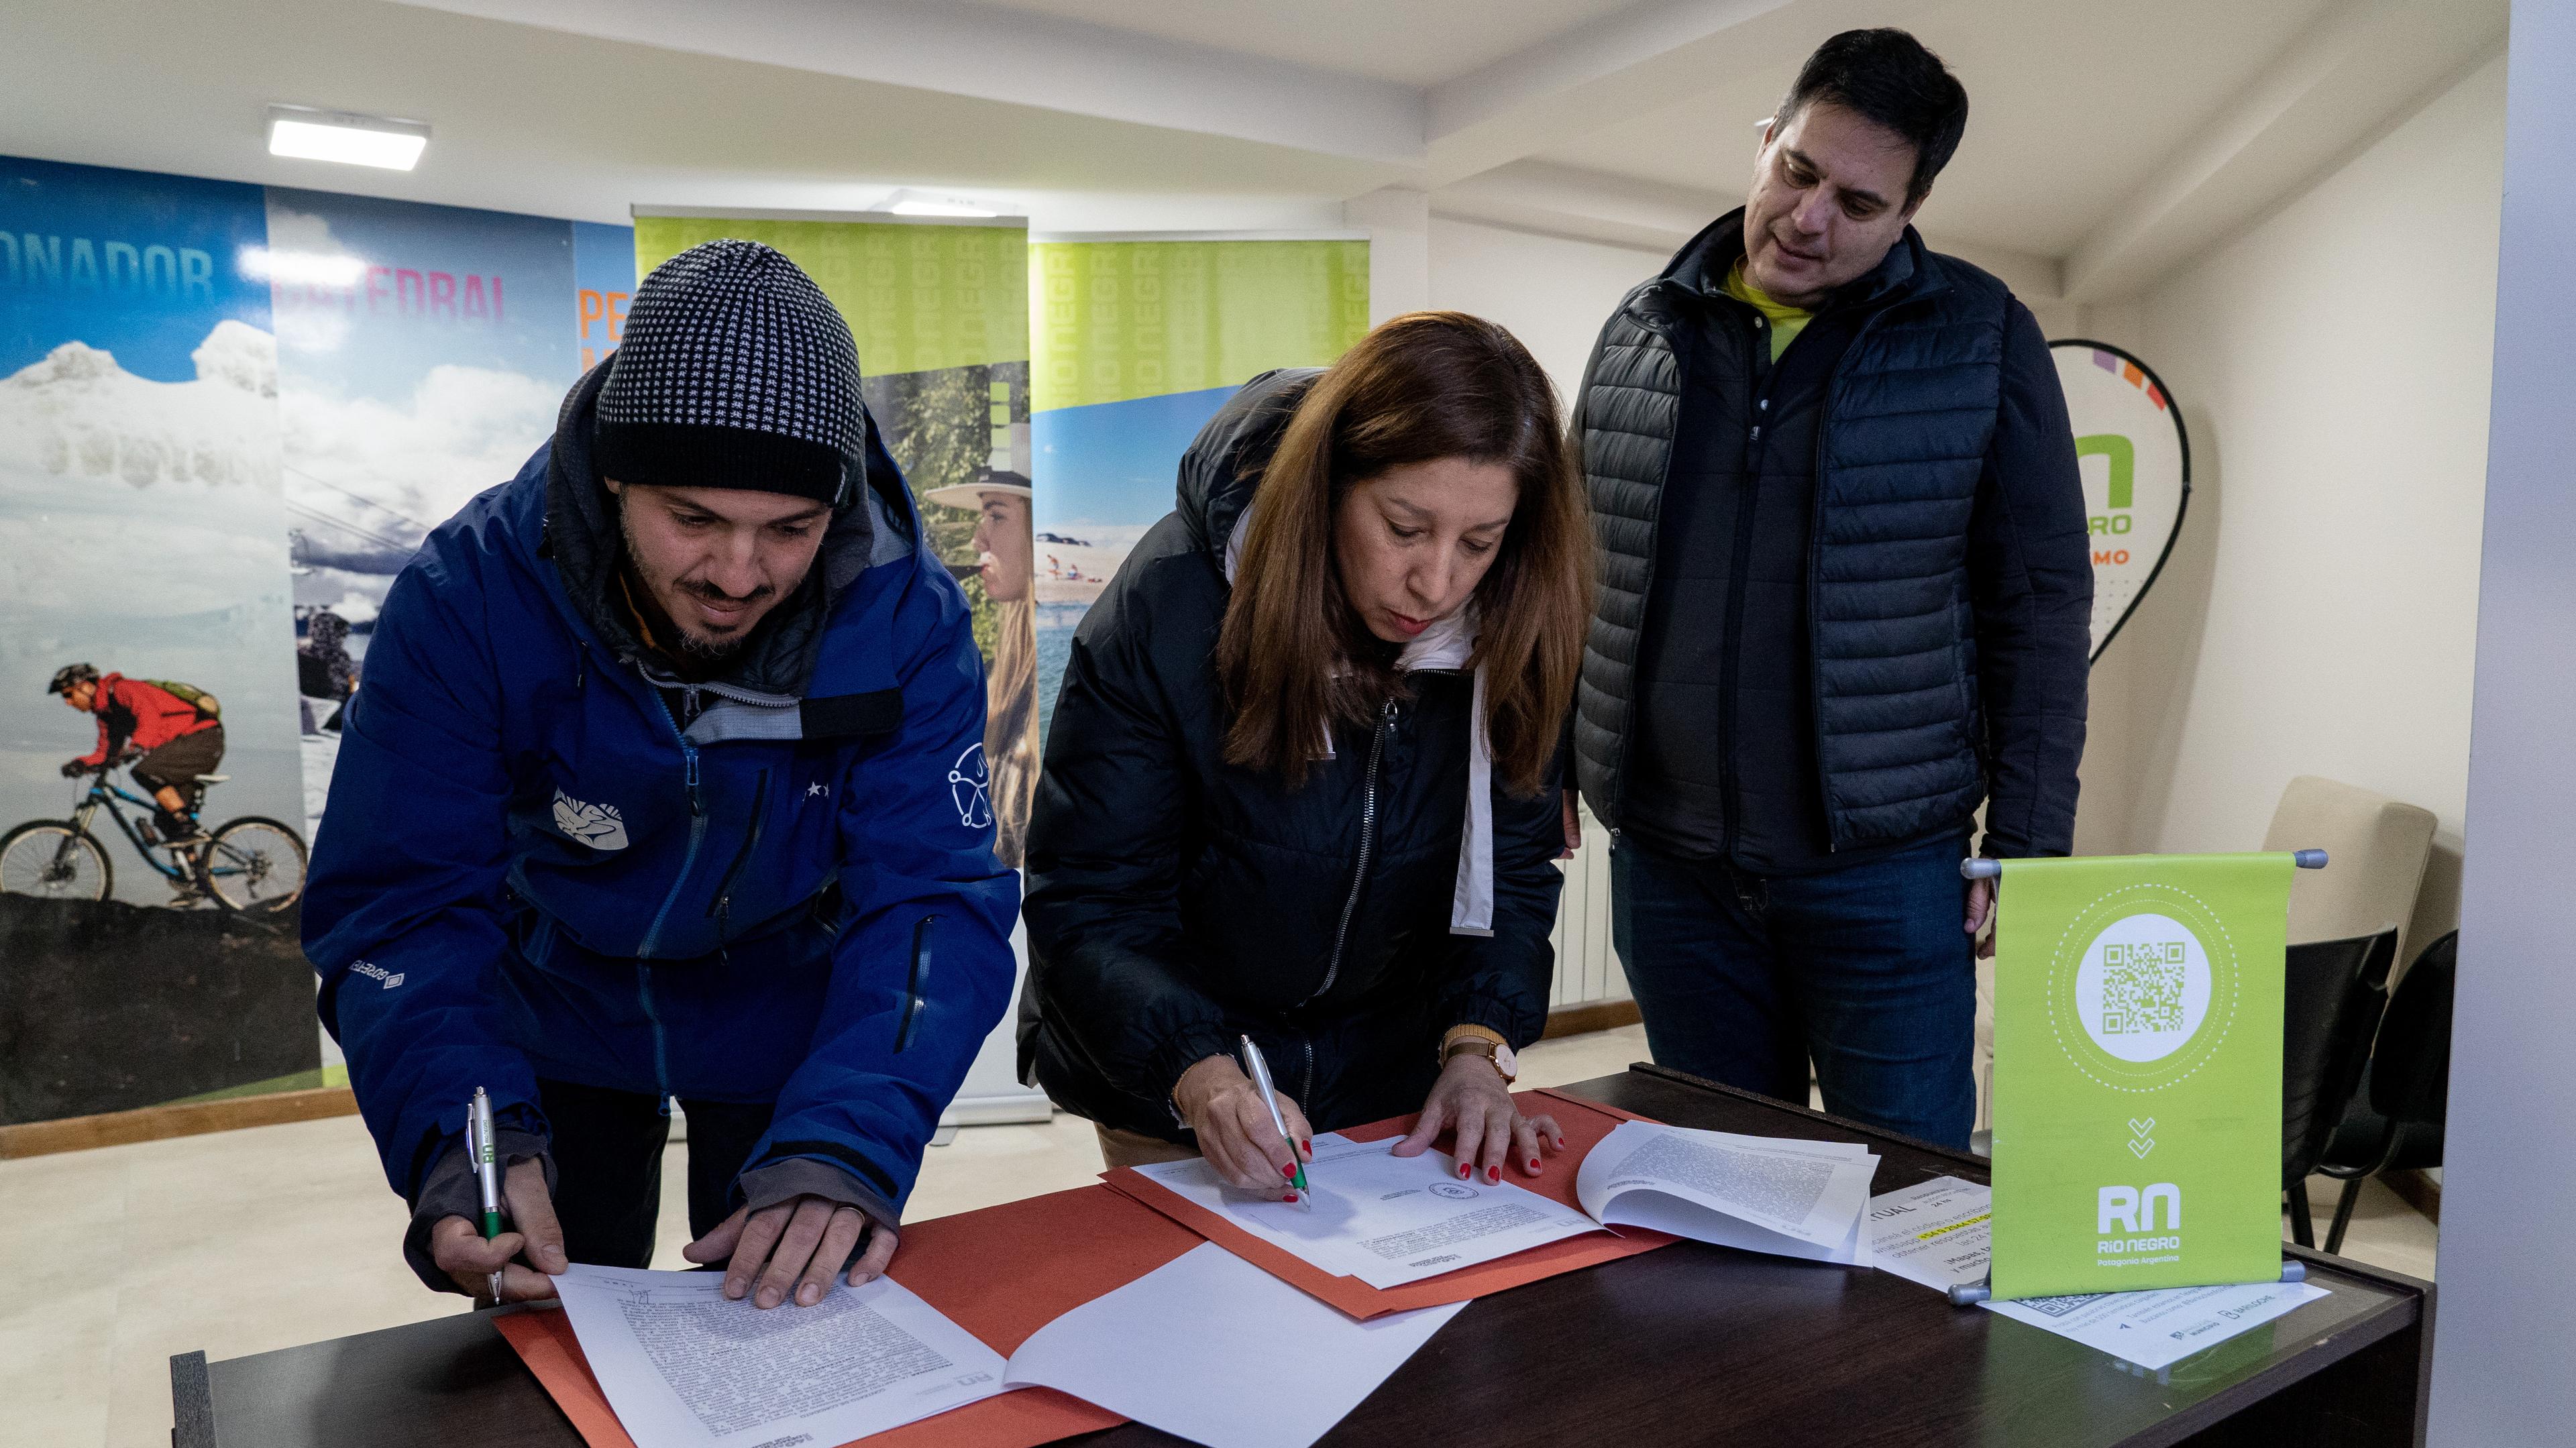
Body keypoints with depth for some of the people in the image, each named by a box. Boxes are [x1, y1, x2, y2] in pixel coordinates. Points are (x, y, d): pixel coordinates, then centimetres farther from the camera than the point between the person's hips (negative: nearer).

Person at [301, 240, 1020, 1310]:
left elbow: (929, 900, -30)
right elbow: (399, 906, -27)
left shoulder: (905, 617, -27)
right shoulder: (469, 596, -28)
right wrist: (461, 1135, -46)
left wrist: (848, 1144, -47)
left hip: (787, 1016, 0)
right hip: (555, 1012, 1)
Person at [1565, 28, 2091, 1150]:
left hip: (1885, 874, -2)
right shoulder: (1641, 334, 7)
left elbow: (2039, 604, -1)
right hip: (1667, 866, 3)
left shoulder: (1982, 341, -1)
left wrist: (2029, 844, -5)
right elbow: (1576, 569, 14)